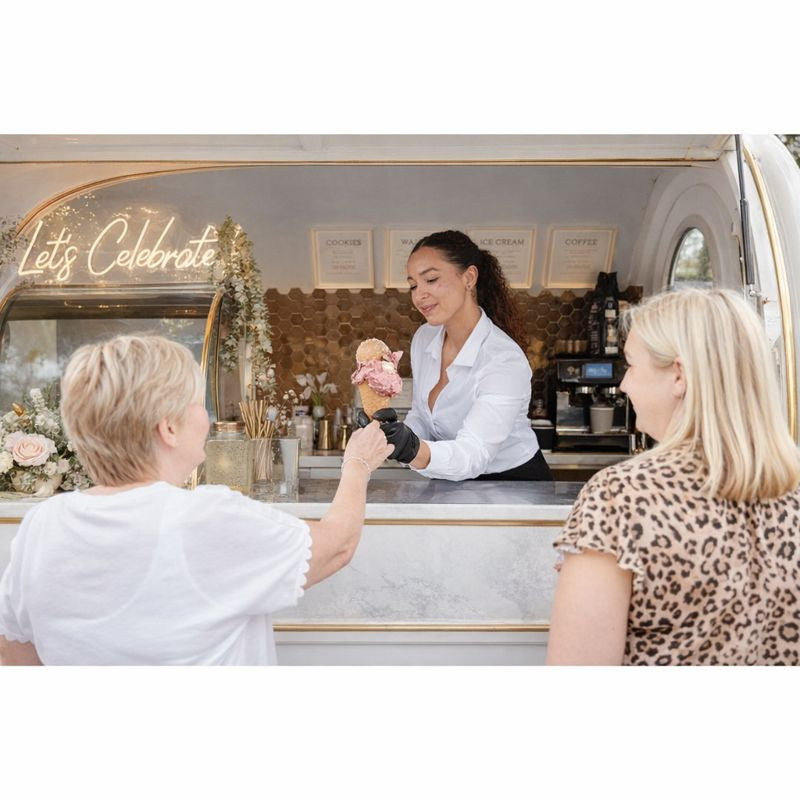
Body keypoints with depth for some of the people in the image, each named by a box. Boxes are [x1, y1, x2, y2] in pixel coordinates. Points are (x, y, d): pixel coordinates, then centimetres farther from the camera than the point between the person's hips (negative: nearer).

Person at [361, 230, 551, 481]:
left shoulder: (505, 362, -22)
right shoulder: (424, 338, -1)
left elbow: (473, 455, -30)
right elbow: (421, 416, 7)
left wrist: (413, 450, -48)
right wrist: (396, 436, -14)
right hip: (454, 481, 5)